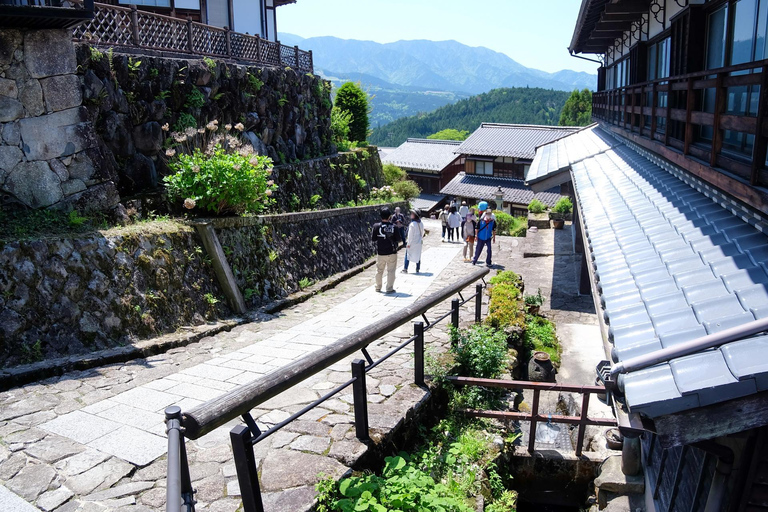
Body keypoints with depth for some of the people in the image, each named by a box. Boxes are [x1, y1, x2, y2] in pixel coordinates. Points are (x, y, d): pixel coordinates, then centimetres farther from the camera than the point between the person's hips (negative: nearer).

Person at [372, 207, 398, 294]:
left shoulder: (376, 226, -8)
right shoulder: (394, 227, -9)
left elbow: (373, 239, -2)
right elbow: (398, 238, -1)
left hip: (380, 253, 2)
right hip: (392, 253, -1)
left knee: (379, 270, 17)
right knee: (391, 271, 6)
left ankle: (378, 287, 28)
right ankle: (389, 289, 5)